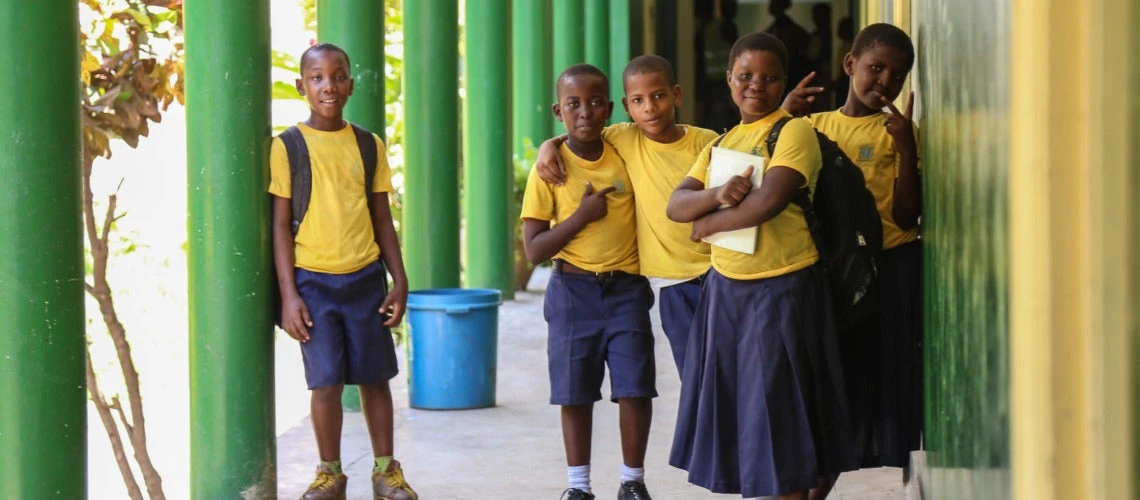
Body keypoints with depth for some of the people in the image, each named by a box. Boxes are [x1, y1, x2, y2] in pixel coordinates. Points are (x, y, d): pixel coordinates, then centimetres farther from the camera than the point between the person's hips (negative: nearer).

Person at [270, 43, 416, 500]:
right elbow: (280, 225, -2)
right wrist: (289, 294, -7)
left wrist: (399, 283, 5)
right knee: (326, 381, -3)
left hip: (365, 277, 2)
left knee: (374, 377, 7)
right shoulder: (287, 147, -3)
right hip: (313, 279, -2)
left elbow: (382, 220, 10)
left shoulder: (368, 146, 6)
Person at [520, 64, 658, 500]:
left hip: (627, 288, 1)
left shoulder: (626, 154, -1)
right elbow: (534, 250, -9)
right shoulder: (549, 170, -7)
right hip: (574, 290, -1)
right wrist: (582, 215, -18)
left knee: (635, 389, -2)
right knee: (576, 393, 6)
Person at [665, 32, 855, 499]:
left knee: (779, 406, -2)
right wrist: (717, 195, -17)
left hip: (781, 289, -7)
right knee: (732, 404, 10)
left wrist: (708, 223, -10)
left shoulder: (794, 131, -9)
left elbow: (769, 200, -23)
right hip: (725, 287, 7)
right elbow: (676, 205, 4)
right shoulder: (722, 142, 13)